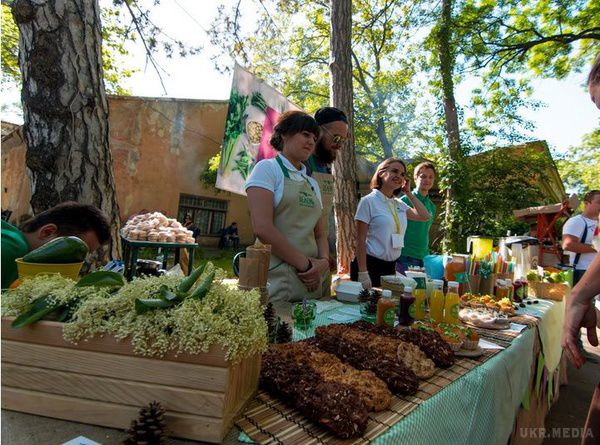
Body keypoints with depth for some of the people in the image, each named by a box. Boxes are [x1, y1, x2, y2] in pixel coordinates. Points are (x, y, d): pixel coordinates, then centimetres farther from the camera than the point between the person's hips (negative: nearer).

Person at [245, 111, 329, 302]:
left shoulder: (312, 184, 16)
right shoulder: (267, 168, -4)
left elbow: (320, 234, 15)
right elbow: (262, 228, -16)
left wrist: (324, 262, -6)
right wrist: (305, 264, -14)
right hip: (276, 277, -6)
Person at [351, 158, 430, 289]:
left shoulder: (399, 204, 9)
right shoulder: (368, 201, -9)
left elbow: (425, 216, 12)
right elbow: (360, 240, -12)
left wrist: (408, 192, 8)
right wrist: (362, 273, -18)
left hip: (391, 266, 6)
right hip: (370, 265, -6)